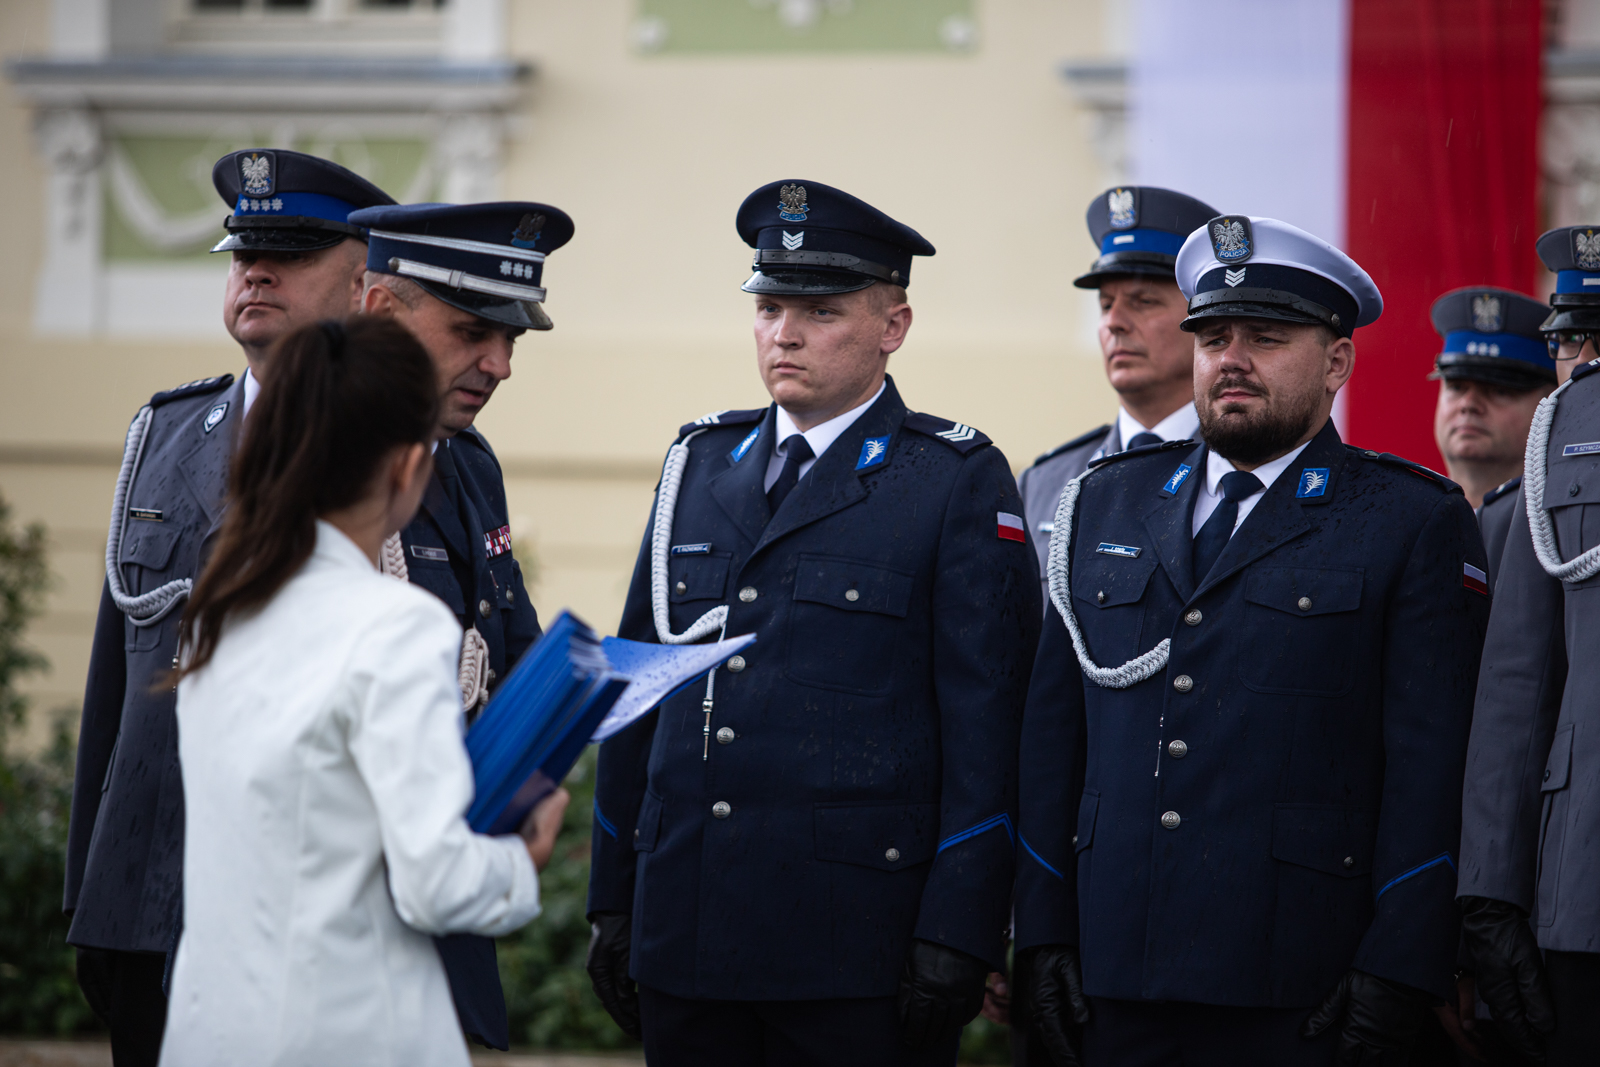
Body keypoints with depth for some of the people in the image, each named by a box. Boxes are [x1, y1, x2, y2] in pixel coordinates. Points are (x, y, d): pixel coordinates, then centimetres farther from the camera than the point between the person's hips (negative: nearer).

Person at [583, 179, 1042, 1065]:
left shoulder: (959, 482, -1)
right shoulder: (699, 463, 14)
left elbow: (985, 725, -6)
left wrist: (956, 937, -13)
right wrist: (613, 904, 12)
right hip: (685, 942, 5)